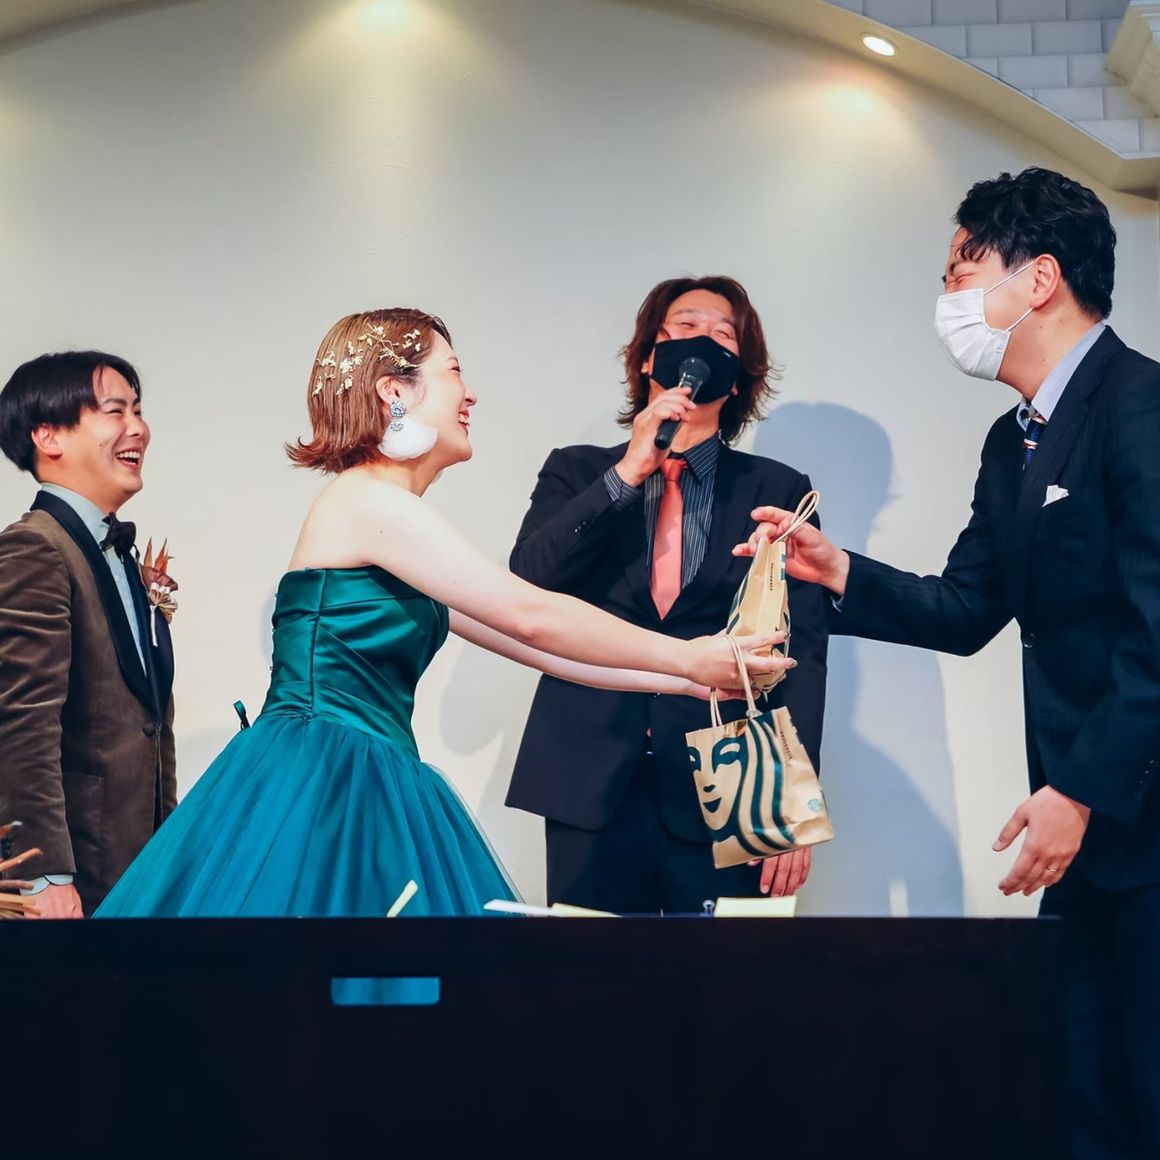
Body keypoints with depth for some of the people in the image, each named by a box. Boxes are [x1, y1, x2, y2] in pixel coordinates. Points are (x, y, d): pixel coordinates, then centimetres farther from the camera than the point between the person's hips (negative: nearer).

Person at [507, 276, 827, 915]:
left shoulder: (779, 492, 8)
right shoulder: (576, 473, 11)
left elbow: (802, 653, 3)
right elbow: (525, 586, -5)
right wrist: (628, 473, -11)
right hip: (592, 789, 1)